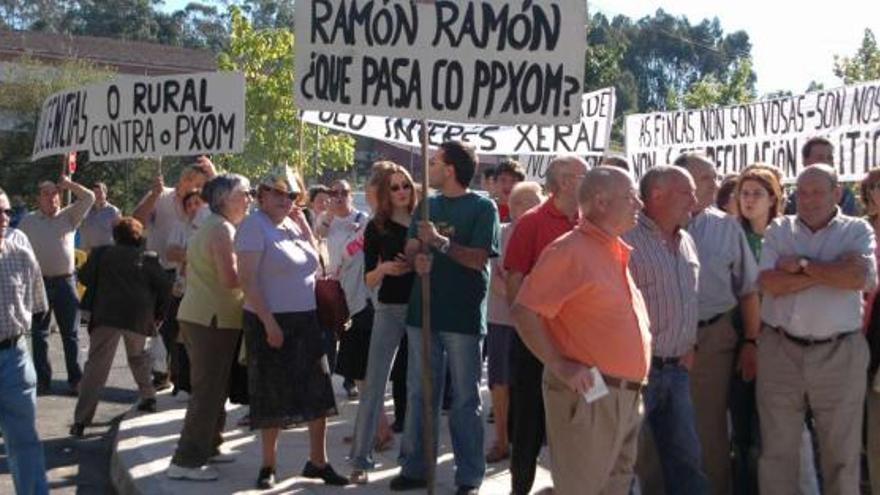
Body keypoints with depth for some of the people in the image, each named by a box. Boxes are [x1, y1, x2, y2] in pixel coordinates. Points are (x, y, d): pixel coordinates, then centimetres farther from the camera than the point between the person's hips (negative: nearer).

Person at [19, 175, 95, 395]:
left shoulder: (69, 216, 7)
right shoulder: (28, 221, 7)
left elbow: (89, 197, -3)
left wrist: (68, 184, -1)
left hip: (65, 282, -1)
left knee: (70, 333, 3)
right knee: (39, 334, 6)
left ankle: (75, 379, 8)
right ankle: (42, 379, 13)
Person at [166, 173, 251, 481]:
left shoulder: (211, 226, 17)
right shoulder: (223, 229, -15)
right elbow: (231, 279, -23)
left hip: (198, 315, 10)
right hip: (213, 319, -10)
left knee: (210, 387, 18)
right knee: (209, 390, -6)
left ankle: (206, 447, 29)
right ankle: (186, 461, -3)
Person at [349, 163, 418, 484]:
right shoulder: (376, 228, 2)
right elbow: (369, 280, 1)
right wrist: (384, 268, -18)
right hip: (390, 309, -1)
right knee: (374, 384, -2)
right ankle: (360, 459, 3)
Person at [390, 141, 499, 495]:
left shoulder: (482, 207, -5)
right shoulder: (427, 205, 12)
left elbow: (478, 259, -13)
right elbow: (410, 249, 11)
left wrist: (439, 241, -20)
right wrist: (416, 259, -11)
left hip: (463, 315, -6)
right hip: (423, 311, 6)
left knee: (465, 398, 3)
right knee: (419, 393, 12)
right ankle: (415, 466, 23)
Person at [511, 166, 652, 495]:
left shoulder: (622, 254, 15)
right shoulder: (570, 250, -12)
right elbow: (524, 311, -18)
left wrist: (635, 385, 17)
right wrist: (559, 366, -22)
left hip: (628, 396, 9)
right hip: (587, 394, -9)